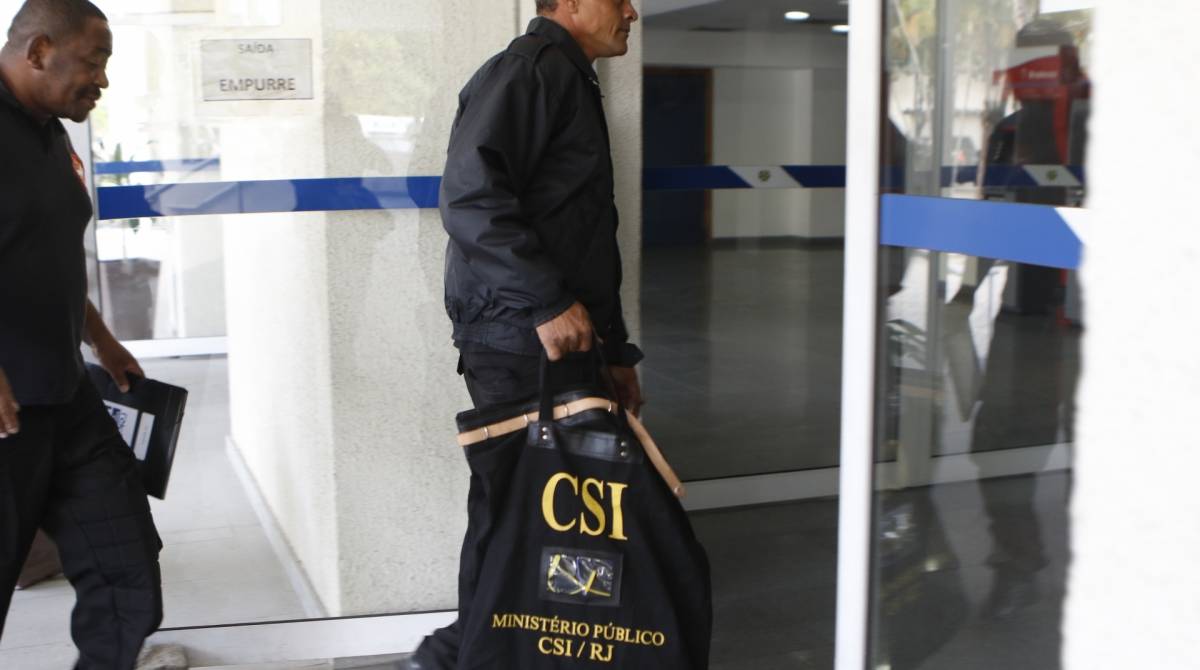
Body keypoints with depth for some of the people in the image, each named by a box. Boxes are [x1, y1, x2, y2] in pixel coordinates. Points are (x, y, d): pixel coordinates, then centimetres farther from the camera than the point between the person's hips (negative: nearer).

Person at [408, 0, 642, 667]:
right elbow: (470, 195, -22)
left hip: (564, 339, 10)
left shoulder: (572, 81, 25)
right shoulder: (532, 69, -8)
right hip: (518, 339, -10)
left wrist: (615, 349, 26)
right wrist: (548, 302, -22)